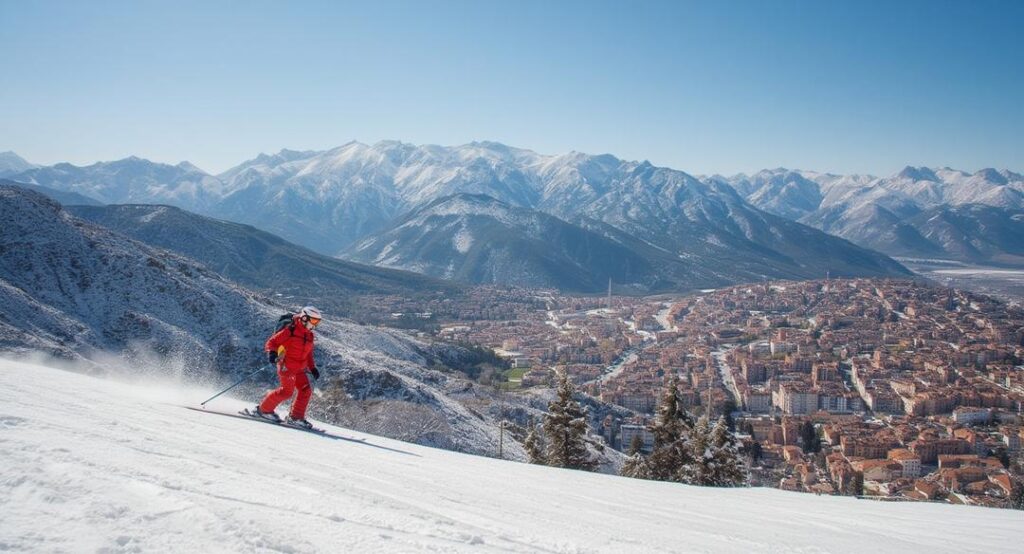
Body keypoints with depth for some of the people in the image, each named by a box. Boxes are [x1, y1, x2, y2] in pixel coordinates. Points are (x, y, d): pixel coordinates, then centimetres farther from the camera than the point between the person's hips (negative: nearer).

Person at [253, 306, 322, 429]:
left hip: (299, 368, 8)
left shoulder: (309, 335, 12)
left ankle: (295, 417, 6)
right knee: (287, 391, -11)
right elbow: (272, 342, -9)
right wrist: (272, 353, -28)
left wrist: (313, 368, 12)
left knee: (306, 390, -1)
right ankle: (264, 409, 7)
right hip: (286, 365, -8)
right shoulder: (290, 330, -11)